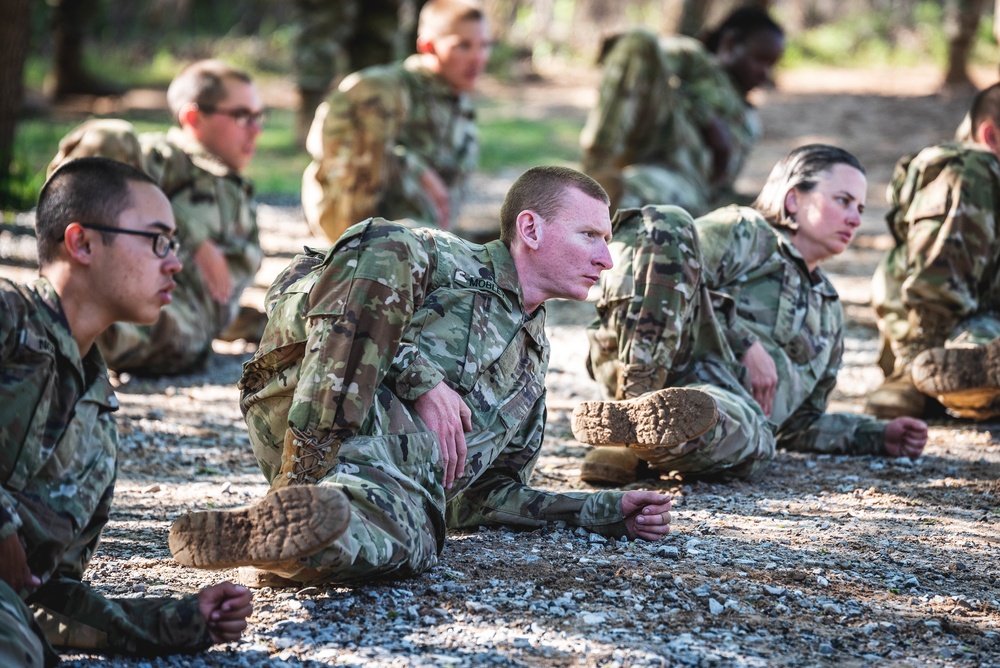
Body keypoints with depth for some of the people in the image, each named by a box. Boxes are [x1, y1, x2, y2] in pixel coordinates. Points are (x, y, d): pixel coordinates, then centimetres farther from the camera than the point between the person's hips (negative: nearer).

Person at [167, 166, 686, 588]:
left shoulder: (532, 364, 35)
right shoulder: (454, 261, 15)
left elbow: (487, 495, 36)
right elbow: (378, 245, -8)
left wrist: (608, 512, 26)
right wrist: (422, 376, -13)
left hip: (408, 480, 4)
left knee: (404, 543, -37)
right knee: (388, 255, -28)